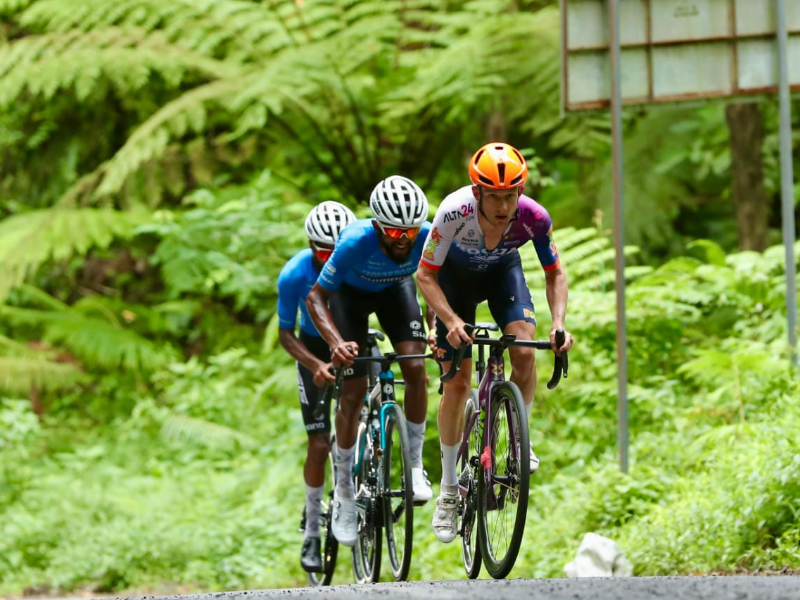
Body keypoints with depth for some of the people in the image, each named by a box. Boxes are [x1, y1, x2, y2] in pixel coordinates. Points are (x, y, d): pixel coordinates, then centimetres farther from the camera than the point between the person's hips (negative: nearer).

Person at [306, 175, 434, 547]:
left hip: (396, 289, 2)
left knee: (416, 369, -19)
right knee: (353, 391, -8)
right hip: (350, 292, -2)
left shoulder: (429, 238, -35)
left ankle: (414, 465, -3)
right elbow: (316, 297, -31)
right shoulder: (356, 242, -40)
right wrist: (336, 343, -46)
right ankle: (344, 489, 6)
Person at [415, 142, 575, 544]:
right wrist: (453, 322, -41)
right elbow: (425, 276, -27)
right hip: (456, 274, -1)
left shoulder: (533, 217, -32)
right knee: (457, 382, -4)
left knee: (524, 352, -25)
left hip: (503, 270, 1)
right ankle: (449, 489, 7)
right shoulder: (455, 212, -38)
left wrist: (559, 322, -31)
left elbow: (555, 274, -15)